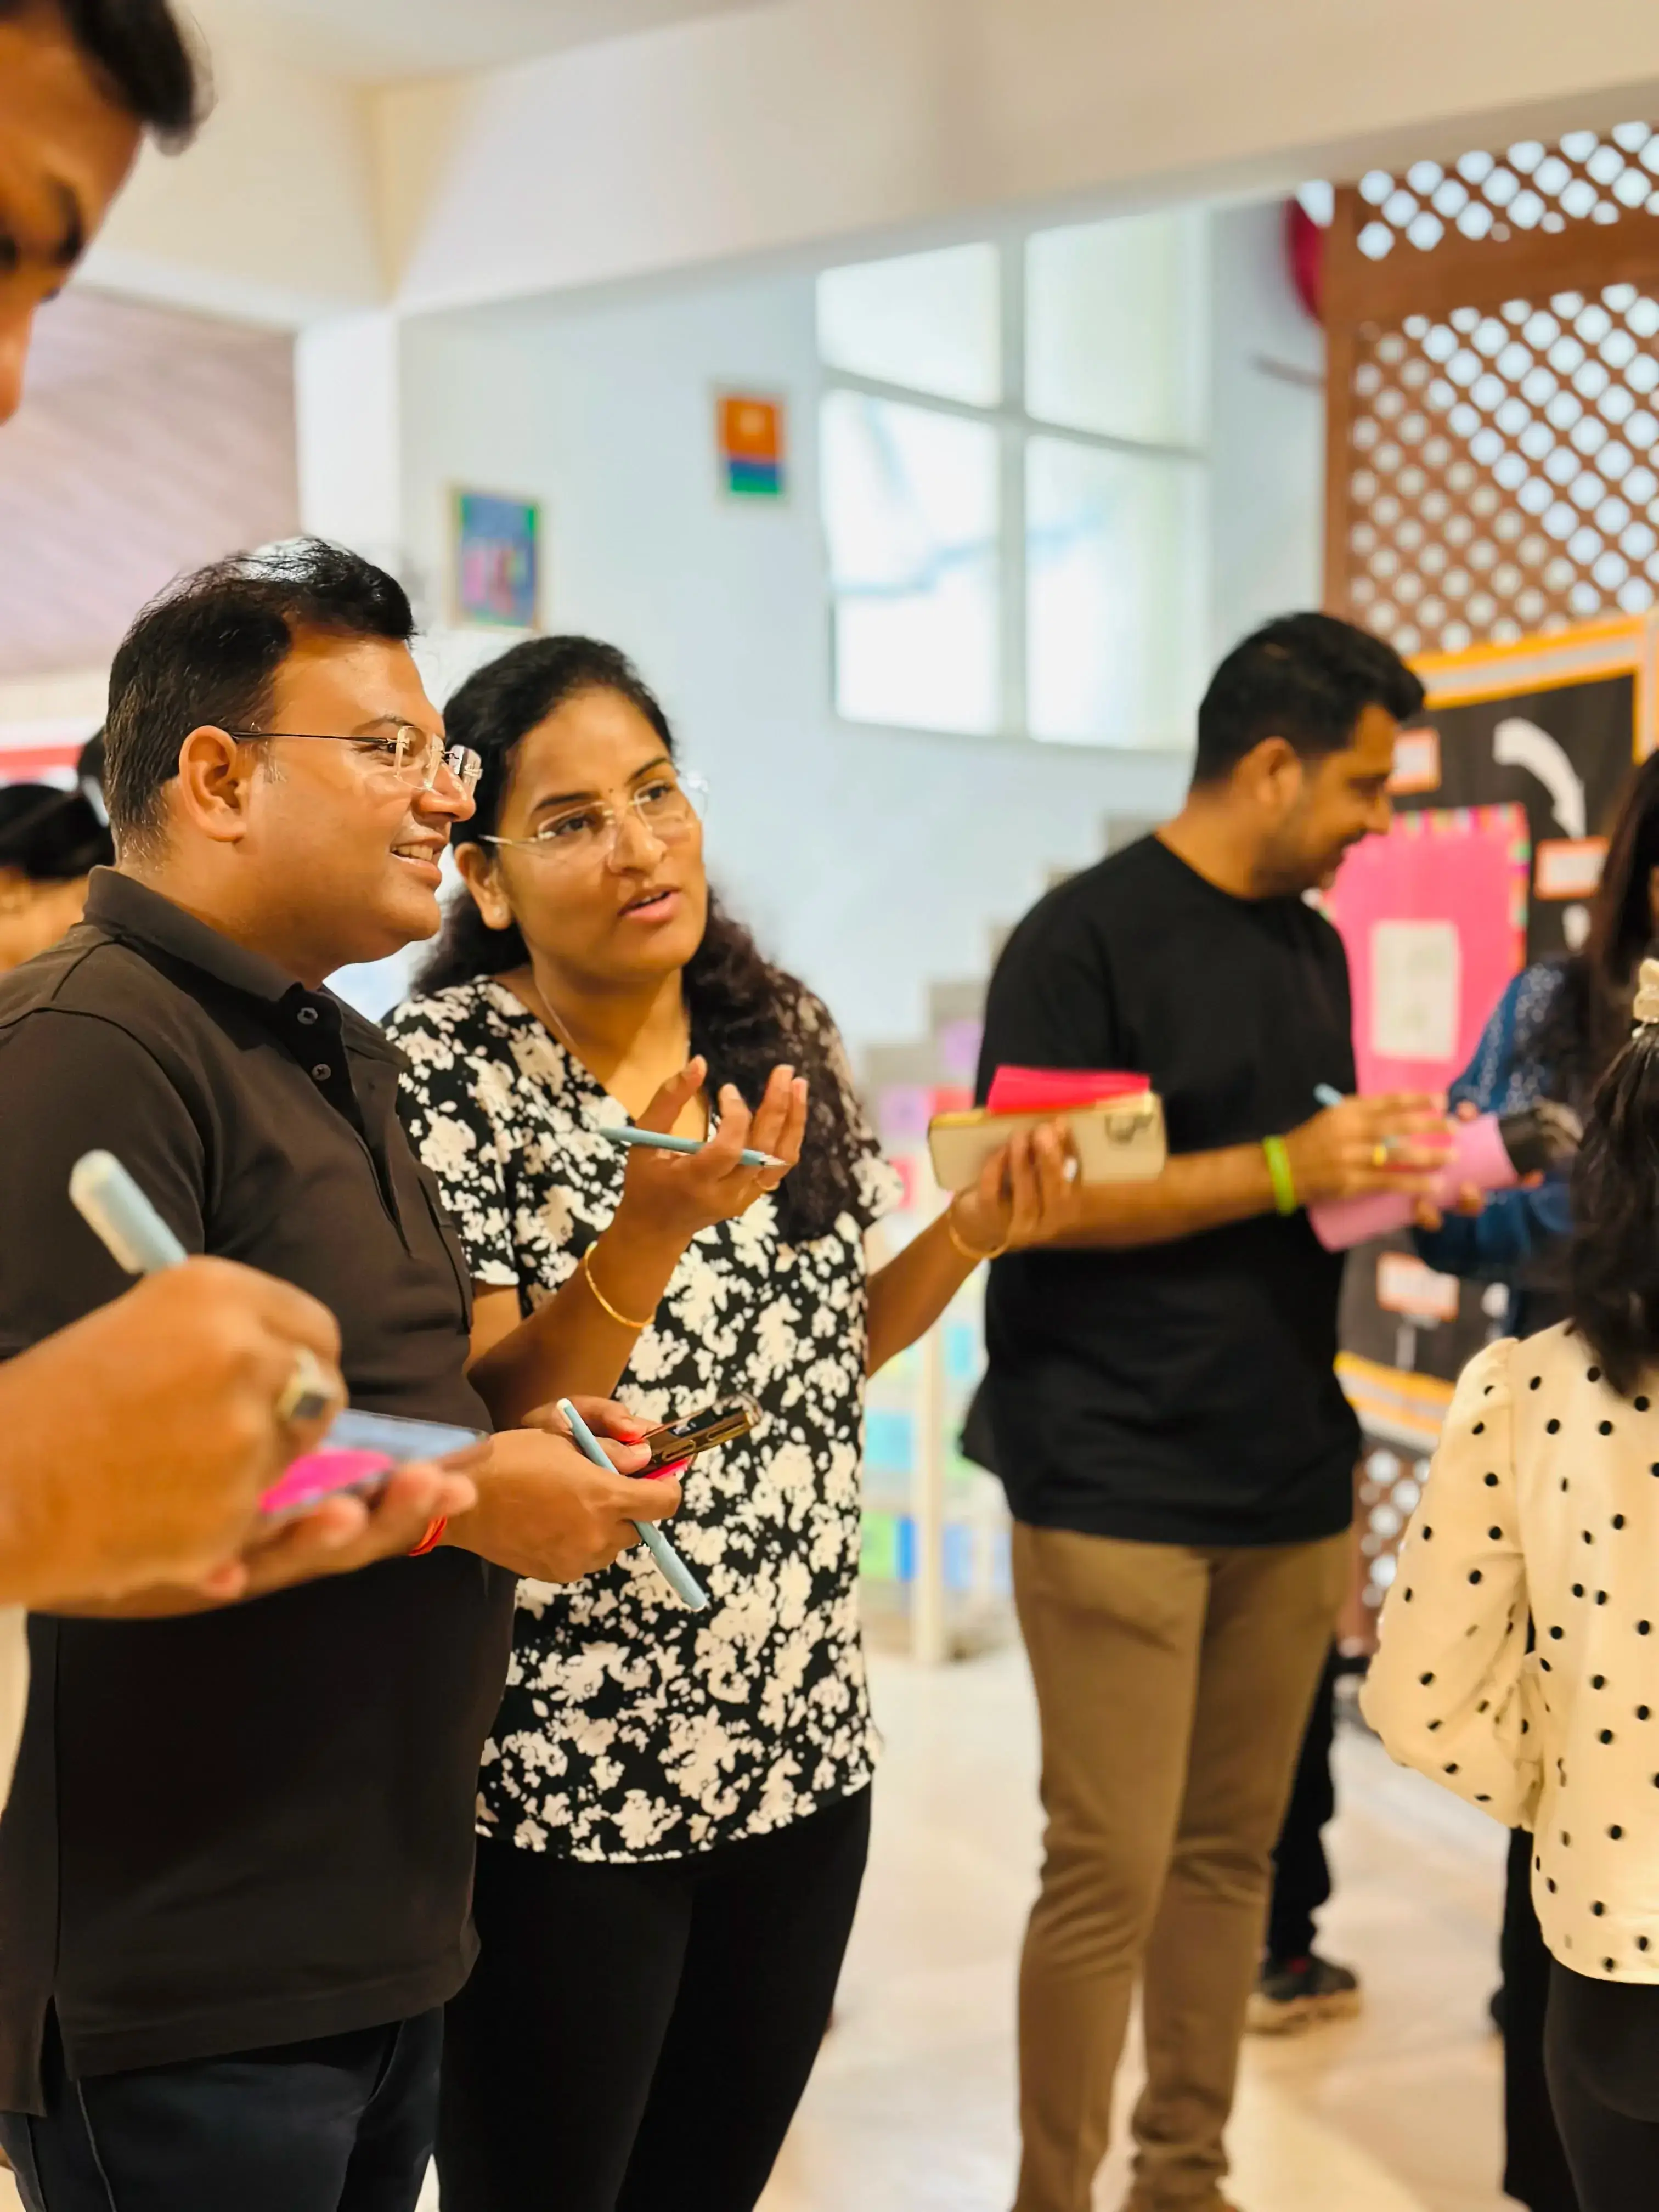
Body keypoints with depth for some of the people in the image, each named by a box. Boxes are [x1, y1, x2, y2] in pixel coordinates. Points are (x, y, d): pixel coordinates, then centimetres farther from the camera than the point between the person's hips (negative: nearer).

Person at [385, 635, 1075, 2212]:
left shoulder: (782, 1032, 3)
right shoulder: (446, 1073, -14)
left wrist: (966, 1235, -4)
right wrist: (651, 1227, -32)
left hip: (801, 1750, 5)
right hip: (562, 1779, -5)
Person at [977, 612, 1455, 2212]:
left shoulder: (1314, 947, 15)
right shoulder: (1085, 938, -9)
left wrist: (1382, 1181, 3)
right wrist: (1284, 1173, -17)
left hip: (1289, 1475, 7)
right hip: (1119, 1486, -7)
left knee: (1231, 1851, 13)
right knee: (1111, 1872, -3)